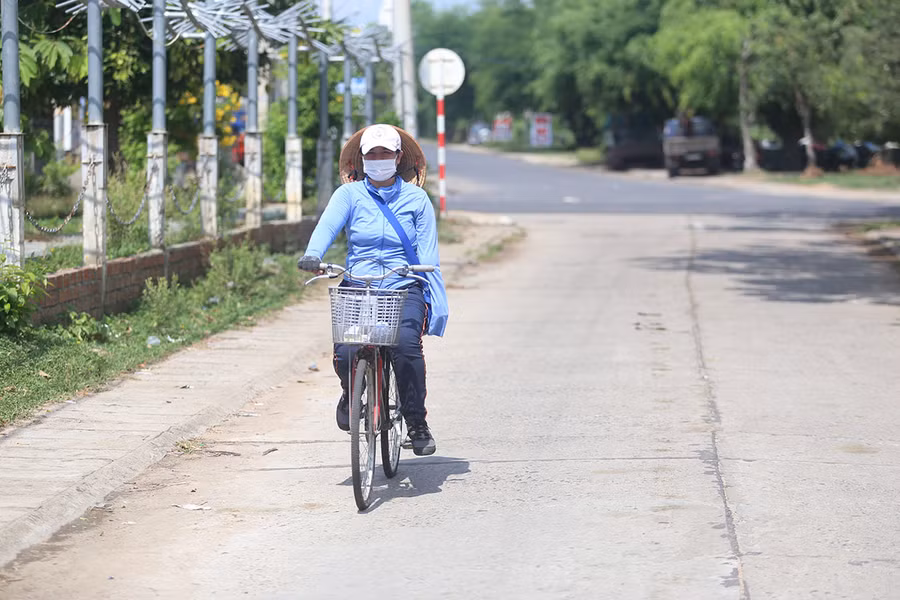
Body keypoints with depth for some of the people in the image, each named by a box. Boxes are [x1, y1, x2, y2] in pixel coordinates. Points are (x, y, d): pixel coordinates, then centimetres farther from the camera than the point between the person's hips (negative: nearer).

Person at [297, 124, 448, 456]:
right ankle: (351, 393, 17)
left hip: (405, 289, -1)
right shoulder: (349, 194, 7)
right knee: (345, 353, -21)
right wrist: (313, 255, -33)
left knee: (406, 344, -29)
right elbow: (327, 225, -12)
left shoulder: (416, 198, 8)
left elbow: (428, 257, 4)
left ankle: (417, 423, -11)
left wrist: (439, 304, -8)